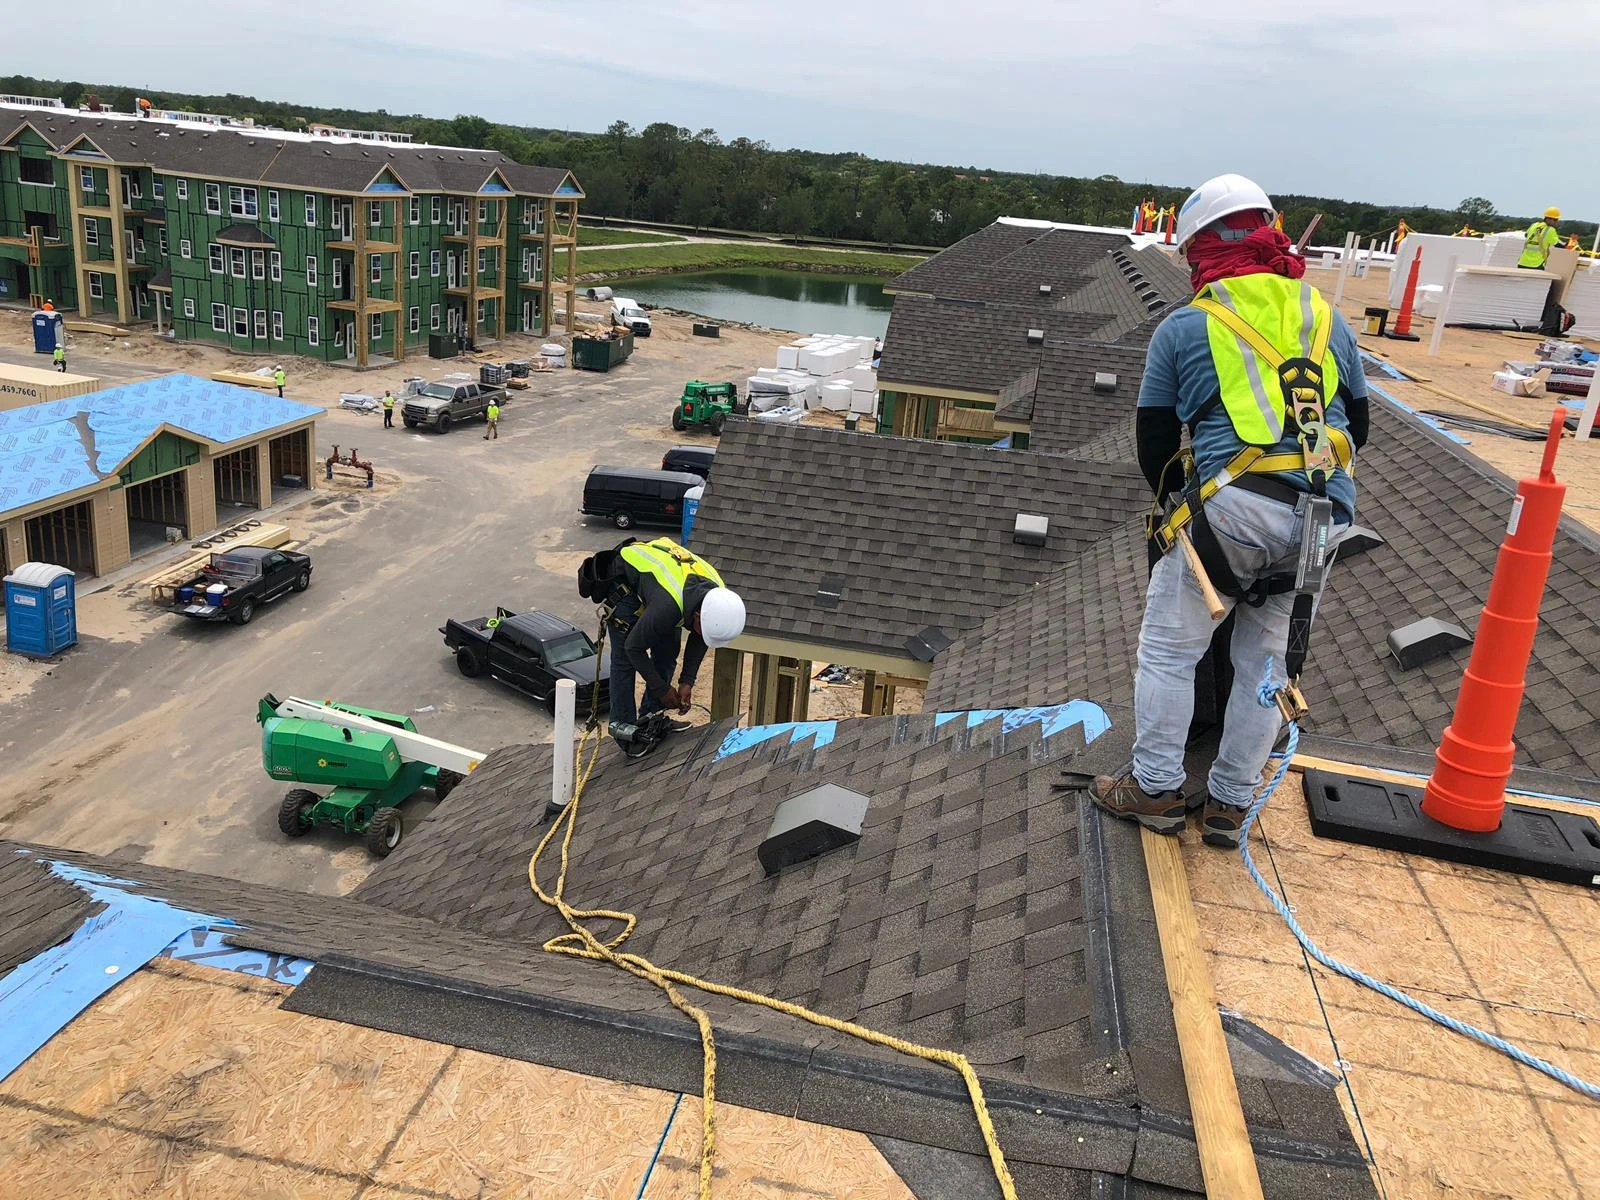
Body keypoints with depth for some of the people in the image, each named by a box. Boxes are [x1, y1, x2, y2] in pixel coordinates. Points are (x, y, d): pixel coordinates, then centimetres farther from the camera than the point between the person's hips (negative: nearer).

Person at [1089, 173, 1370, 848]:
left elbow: (1153, 436, 9)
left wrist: (1176, 495, 26)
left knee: (1169, 648, 11)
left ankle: (1156, 790, 18)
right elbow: (1356, 423, 22)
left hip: (1233, 507, -4)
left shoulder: (1183, 328, 6)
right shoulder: (1326, 318, 17)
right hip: (1325, 516, 5)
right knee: (1267, 660, 15)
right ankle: (1229, 804, 24)